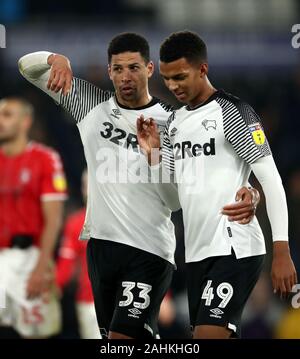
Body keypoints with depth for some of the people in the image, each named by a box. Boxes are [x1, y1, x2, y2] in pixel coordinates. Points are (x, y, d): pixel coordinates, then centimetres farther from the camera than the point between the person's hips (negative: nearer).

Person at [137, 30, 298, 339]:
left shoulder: (232, 112, -8)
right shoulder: (174, 122, 14)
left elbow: (271, 180, -11)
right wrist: (152, 153, 1)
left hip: (235, 249, -8)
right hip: (197, 252, 8)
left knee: (208, 334, -17)